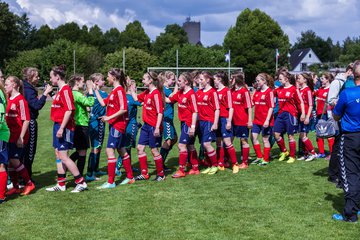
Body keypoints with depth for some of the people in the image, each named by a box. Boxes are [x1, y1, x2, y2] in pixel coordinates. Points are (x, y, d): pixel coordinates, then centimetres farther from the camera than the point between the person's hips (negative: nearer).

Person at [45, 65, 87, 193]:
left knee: (63, 157, -7)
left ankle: (81, 182, 1)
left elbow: (69, 110, -22)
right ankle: (61, 184, 20)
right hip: (58, 126, 10)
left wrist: (61, 128, -23)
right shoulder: (60, 90, 15)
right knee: (58, 155, 12)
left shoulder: (65, 90, -15)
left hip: (64, 127, -10)